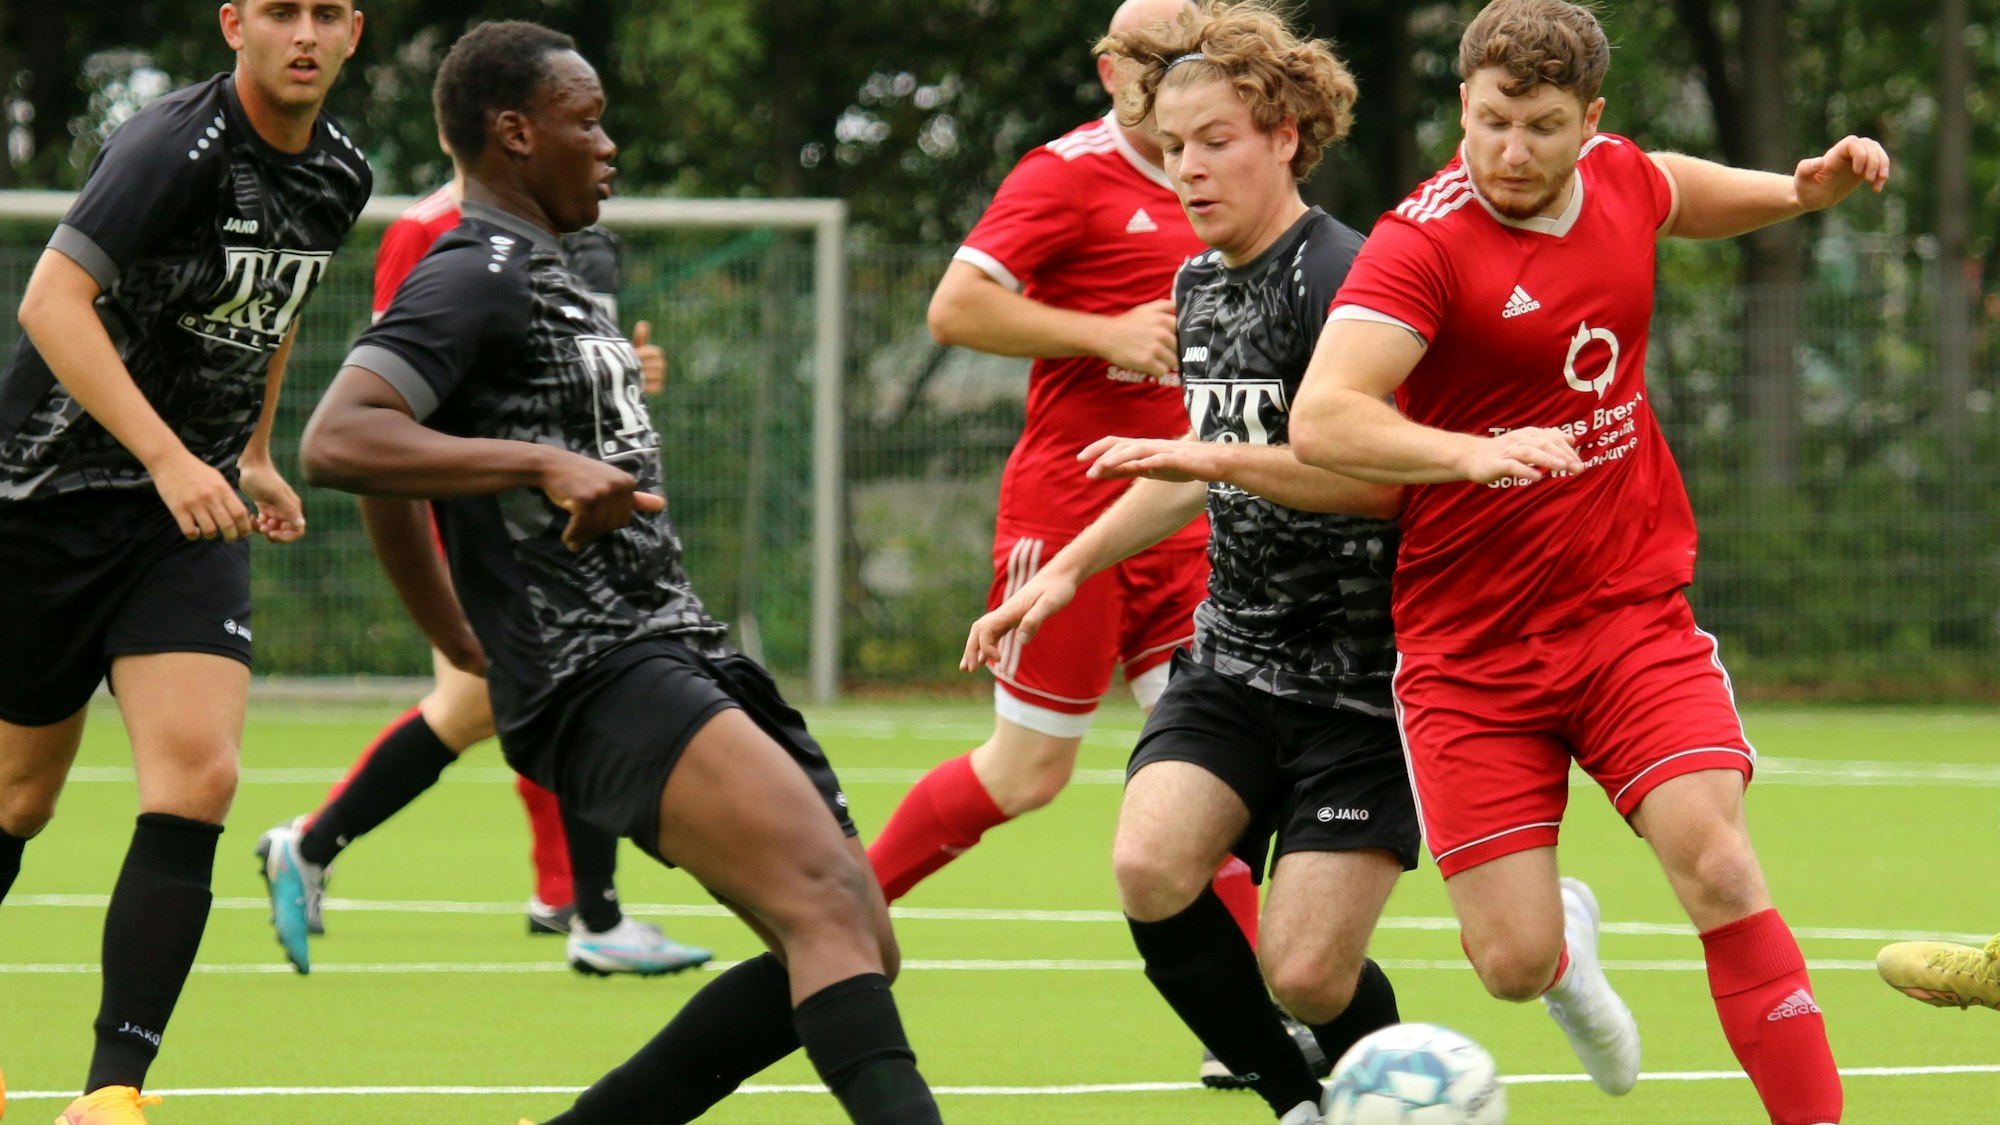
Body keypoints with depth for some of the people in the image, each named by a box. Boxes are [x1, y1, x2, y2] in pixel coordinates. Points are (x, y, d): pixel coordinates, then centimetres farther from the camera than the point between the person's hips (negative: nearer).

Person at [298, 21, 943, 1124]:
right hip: (598, 676, -10)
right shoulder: (475, 279, -8)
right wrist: (545, 464, -27)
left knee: (854, 949, 5)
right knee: (829, 902, -27)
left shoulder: (547, 279, 23)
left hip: (681, 654, 10)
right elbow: (334, 441, -22)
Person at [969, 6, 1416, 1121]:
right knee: (1151, 865, -19)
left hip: (1361, 675, -7)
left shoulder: (1337, 277, -15)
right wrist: (1069, 569, 25)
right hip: (1234, 660, 7)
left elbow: (1377, 477, -24)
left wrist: (1209, 457, -29)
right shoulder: (1199, 285, 12)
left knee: (1306, 973, -12)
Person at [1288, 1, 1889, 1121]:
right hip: (1469, 642, -3)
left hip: (1632, 606, 3)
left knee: (1719, 867, -19)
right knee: (1514, 965, -6)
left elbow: (1687, 197, 31)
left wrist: (1804, 189, 12)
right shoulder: (1423, 241, -15)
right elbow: (1322, 418, -28)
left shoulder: (1621, 179, 3)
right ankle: (1565, 934, 32)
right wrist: (1474, 452, -43)